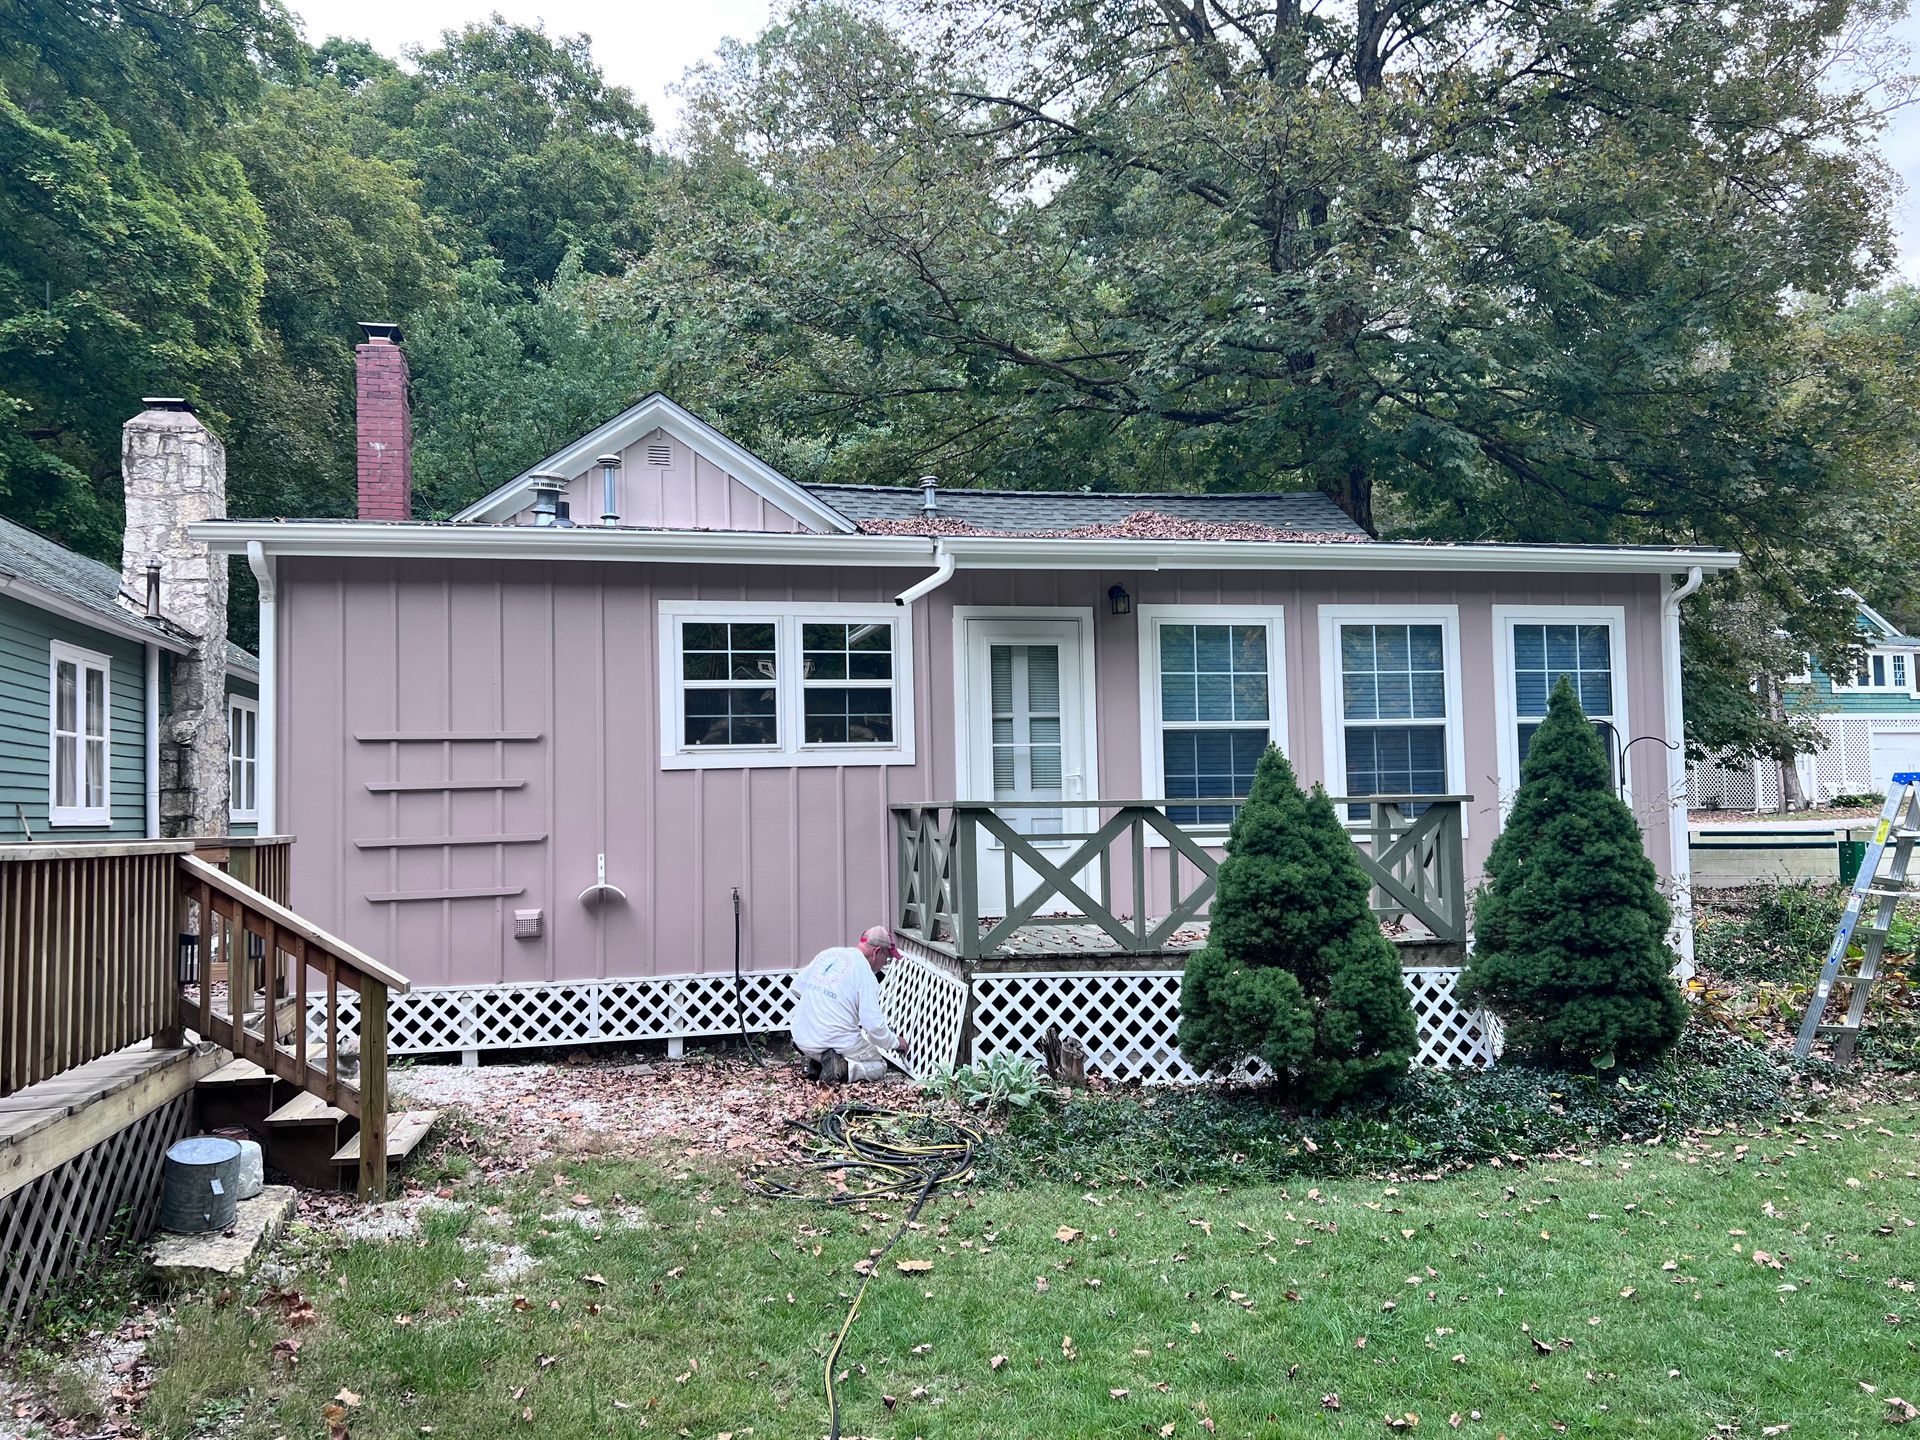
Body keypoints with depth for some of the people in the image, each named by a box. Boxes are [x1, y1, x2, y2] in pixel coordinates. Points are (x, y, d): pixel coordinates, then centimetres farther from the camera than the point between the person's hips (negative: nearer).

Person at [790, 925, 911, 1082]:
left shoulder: (827, 954, 7)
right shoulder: (866, 975, -12)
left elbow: (796, 985, 17)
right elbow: (874, 1025, -16)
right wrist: (896, 1043, 2)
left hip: (802, 1040, 6)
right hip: (839, 1044, -6)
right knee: (879, 1066, 17)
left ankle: (816, 1063, 11)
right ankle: (841, 1068, -11)